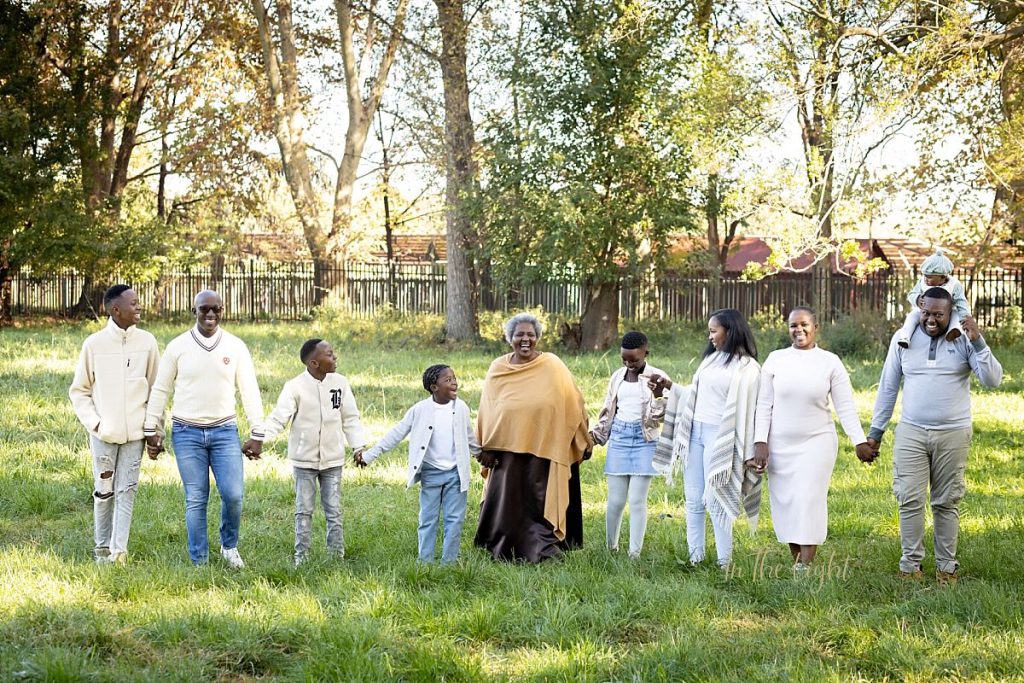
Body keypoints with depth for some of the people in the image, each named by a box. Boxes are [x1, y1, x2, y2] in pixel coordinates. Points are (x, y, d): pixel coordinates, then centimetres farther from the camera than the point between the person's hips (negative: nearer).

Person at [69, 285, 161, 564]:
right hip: (104, 433, -1)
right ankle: (102, 547, 19)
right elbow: (79, 390, 4)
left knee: (127, 491, 2)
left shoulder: (147, 342, 0)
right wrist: (93, 423, -5)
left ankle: (119, 549, 5)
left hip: (135, 433, 1)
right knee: (104, 492, 6)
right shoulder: (94, 344, -5)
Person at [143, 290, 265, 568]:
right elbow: (160, 390, 6)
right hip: (187, 433, -1)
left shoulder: (235, 346, 2)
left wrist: (257, 434, 3)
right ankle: (199, 562, 11)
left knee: (233, 495, -7)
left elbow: (250, 392, 5)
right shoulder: (177, 347, 0)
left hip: (224, 431, 1)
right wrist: (151, 429, 5)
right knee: (195, 500, 2)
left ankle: (229, 546, 20)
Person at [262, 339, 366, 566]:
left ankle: (337, 555, 15)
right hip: (304, 460, -2)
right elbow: (278, 418, -16)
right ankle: (301, 558, 14)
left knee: (334, 511, 7)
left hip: (332, 460, 2)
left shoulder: (340, 383, -3)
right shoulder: (295, 387, -13)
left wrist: (359, 446, -3)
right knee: (304, 511, 7)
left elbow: (350, 419, 5)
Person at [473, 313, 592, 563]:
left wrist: (583, 441, 8)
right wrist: (487, 447, 5)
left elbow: (573, 403, 5)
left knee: (540, 502, 0)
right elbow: (487, 411, 9)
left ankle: (541, 550, 8)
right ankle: (506, 551, 17)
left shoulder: (552, 366, -2)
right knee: (507, 502, 5)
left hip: (544, 449, -2)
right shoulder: (498, 369, 4)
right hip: (507, 449, 2)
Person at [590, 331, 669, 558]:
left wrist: (658, 396, -25)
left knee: (637, 500, -5)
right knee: (615, 500, 3)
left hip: (644, 441, -3)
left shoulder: (657, 378, -4)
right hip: (619, 438, 3)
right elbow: (608, 410, 18)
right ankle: (610, 547, 17)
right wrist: (595, 434, 8)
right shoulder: (618, 376, 9)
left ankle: (635, 553, 0)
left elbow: (658, 419, -8)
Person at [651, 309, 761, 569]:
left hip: (719, 437, -7)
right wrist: (669, 386, 14)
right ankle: (695, 557, 13)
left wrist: (748, 454, -12)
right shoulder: (712, 359, 13)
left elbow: (748, 410, -10)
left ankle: (724, 562, 3)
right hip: (695, 433, 7)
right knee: (693, 500, 7)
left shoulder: (746, 367, -8)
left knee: (716, 501, -6)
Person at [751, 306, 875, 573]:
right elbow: (764, 404, 3)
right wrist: (760, 442, -3)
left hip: (817, 442, -2)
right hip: (780, 444, 2)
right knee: (785, 502, 3)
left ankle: (805, 567, -11)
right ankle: (796, 561, 14)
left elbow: (845, 406, 0)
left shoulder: (830, 362, 0)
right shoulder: (776, 359, 2)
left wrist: (860, 441, -6)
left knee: (809, 501, -10)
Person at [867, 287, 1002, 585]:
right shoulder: (903, 339, 3)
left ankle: (947, 566, 12)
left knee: (947, 503, 4)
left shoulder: (964, 340, -1)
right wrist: (875, 431, 10)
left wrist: (977, 342, -20)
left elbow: (993, 380, -9)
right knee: (910, 500, -5)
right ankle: (911, 564, 3)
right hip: (911, 433, 1)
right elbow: (887, 388, 10)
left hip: (953, 435, -1)